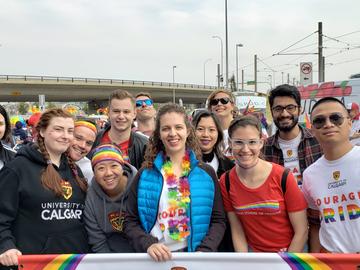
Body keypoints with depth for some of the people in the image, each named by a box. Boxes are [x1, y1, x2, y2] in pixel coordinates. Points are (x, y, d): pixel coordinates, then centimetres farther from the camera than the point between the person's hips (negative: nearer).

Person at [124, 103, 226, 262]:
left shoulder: (206, 173, 5)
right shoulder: (145, 174, 5)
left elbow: (218, 220, 5)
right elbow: (131, 222, 5)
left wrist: (204, 250, -9)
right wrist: (148, 244, -11)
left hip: (194, 257, 0)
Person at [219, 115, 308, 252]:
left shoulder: (283, 178, -19)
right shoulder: (226, 182, -10)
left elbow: (301, 232, -14)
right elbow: (237, 231, -4)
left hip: (290, 253, -2)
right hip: (252, 253, 2)